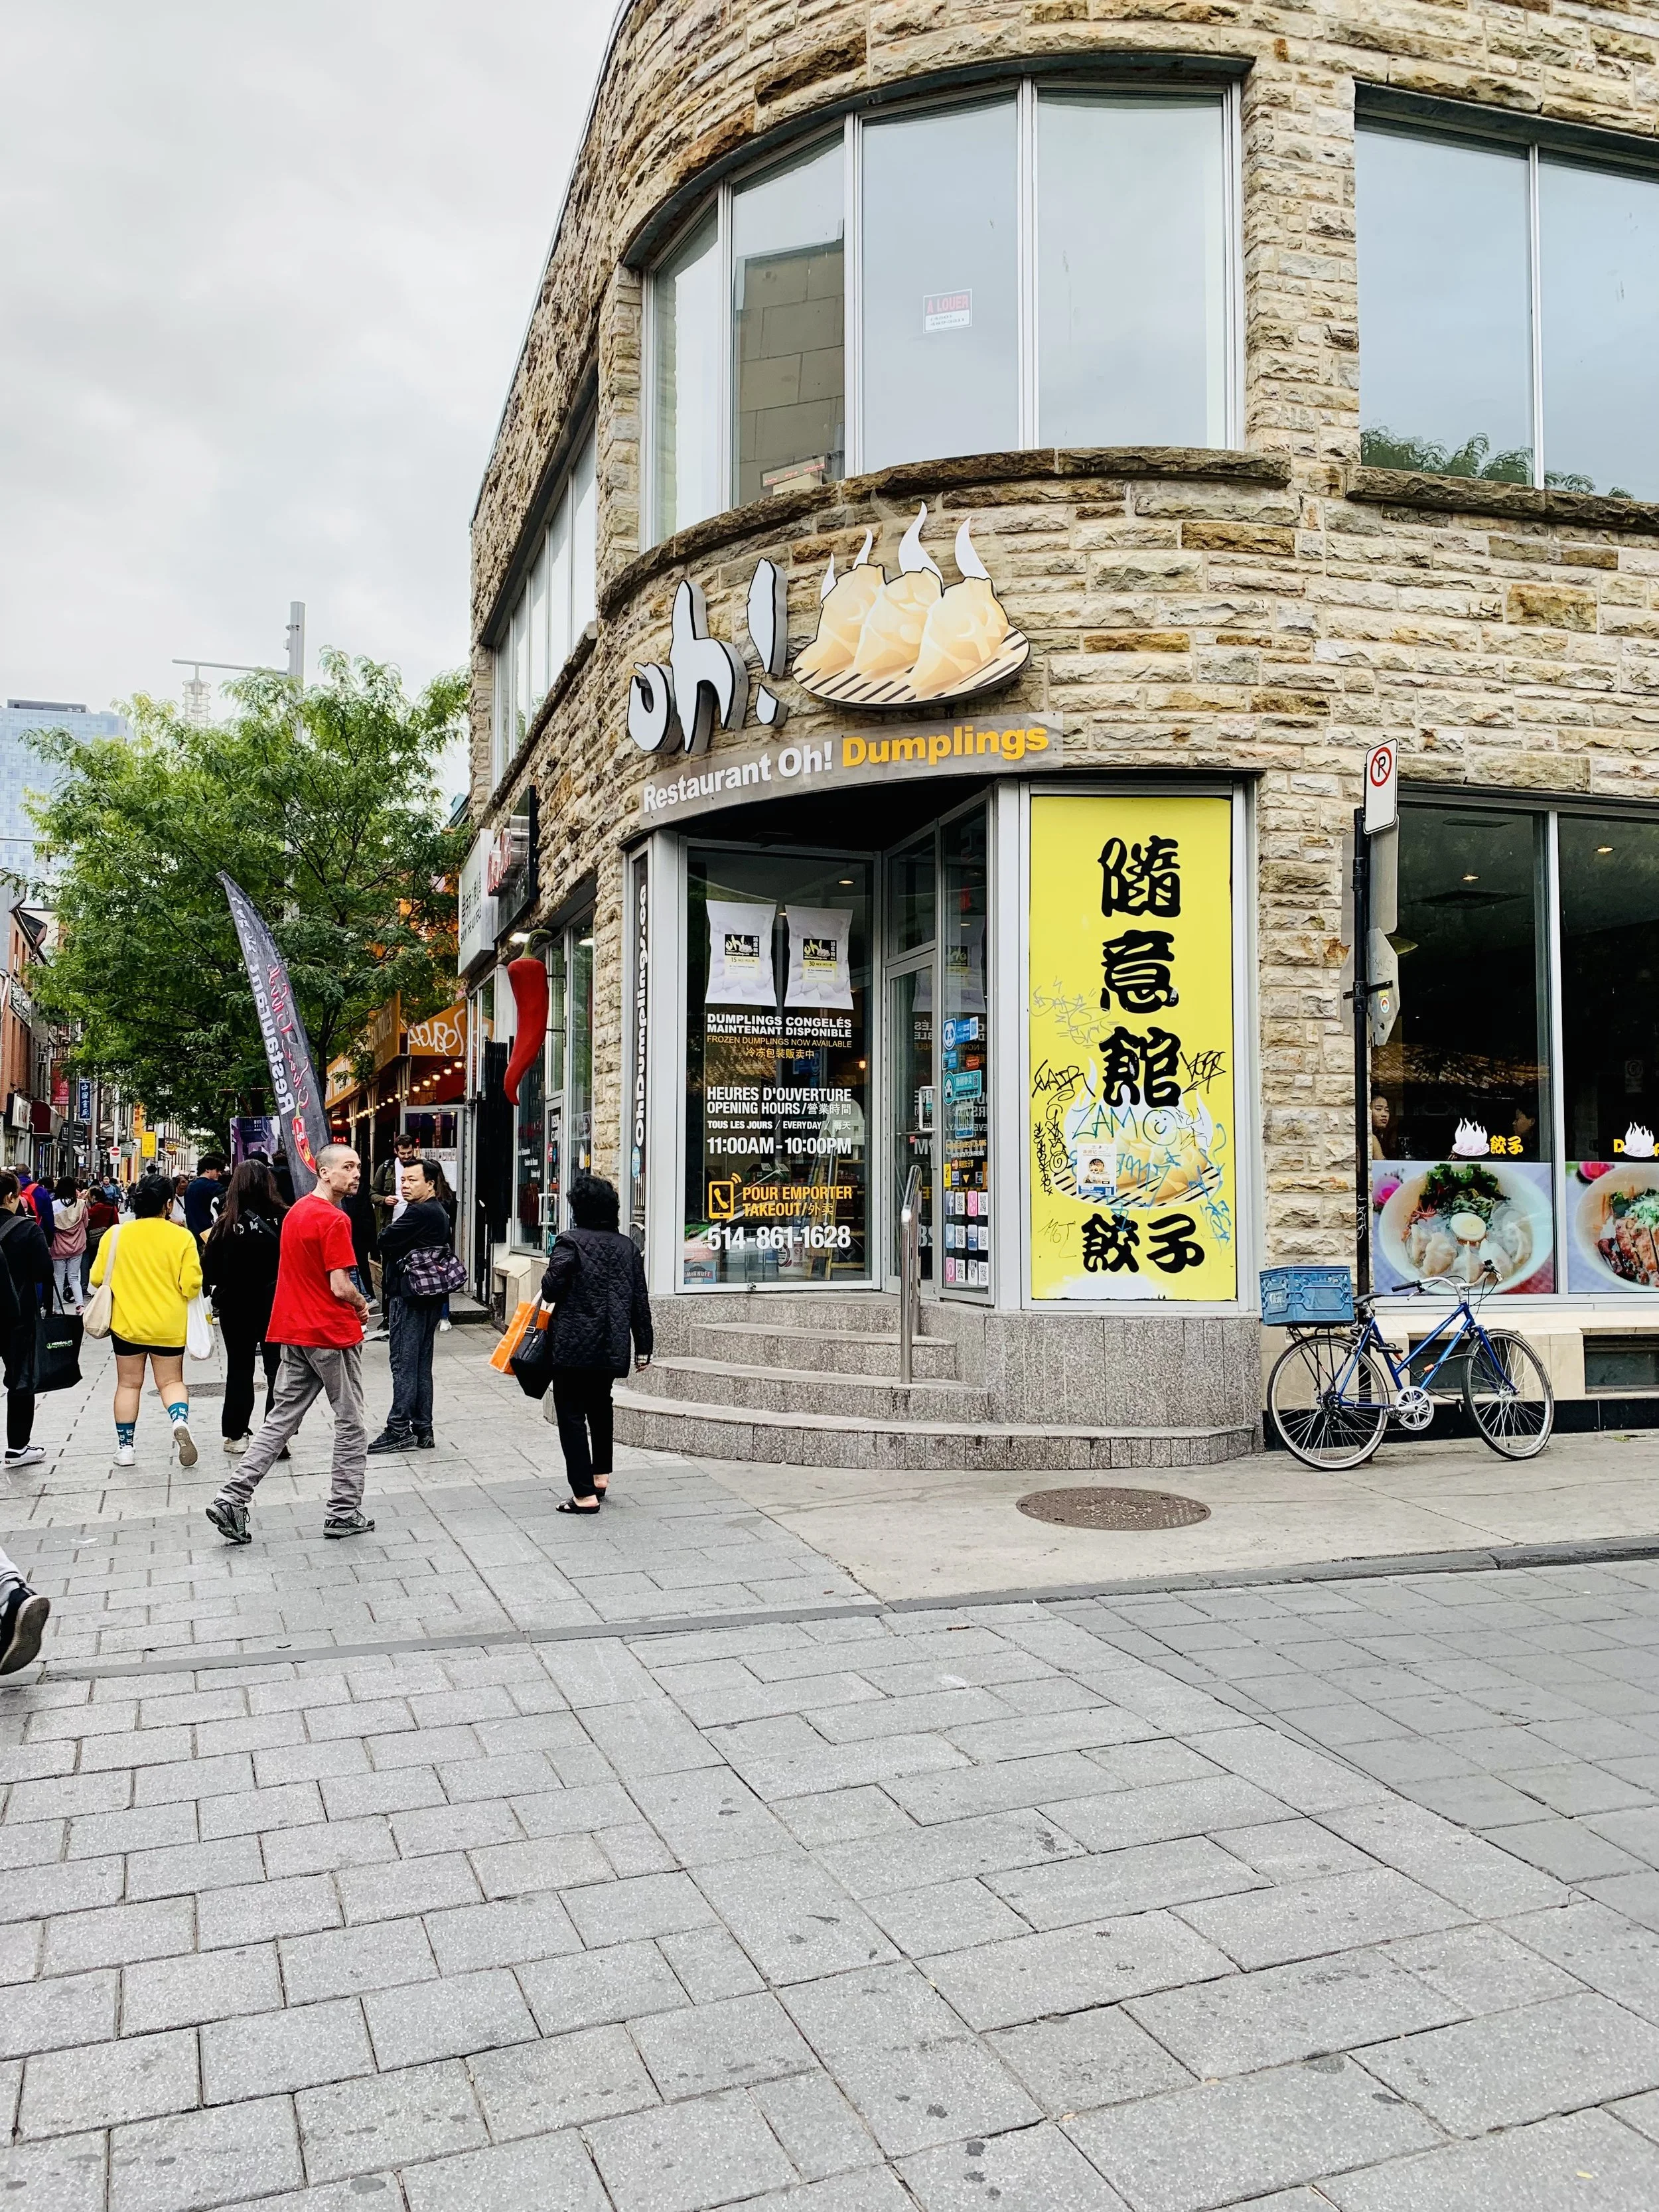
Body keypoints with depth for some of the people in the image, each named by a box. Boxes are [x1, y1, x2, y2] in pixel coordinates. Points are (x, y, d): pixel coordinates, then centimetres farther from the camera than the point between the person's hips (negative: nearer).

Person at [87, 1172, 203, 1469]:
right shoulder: (181, 1237, -10)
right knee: (171, 1381, 10)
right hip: (169, 1325, -1)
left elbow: (97, 1278, 0)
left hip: (127, 1322, 1)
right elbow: (192, 1285, -11)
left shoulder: (116, 1235, -5)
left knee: (129, 1383, 14)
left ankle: (125, 1446, 17)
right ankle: (180, 1421, -17)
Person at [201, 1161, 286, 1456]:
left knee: (239, 1370, 15)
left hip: (237, 1308, 0)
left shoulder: (226, 1224, -13)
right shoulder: (283, 1219, -14)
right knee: (278, 1370, 10)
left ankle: (236, 1435, 19)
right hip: (277, 1306, 0)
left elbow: (209, 1272, -10)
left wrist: (228, 1282, 8)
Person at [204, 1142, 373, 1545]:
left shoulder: (295, 1212, 12)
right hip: (333, 1334, -8)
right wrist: (362, 1304, 0)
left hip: (295, 1333, 8)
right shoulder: (334, 1220, -17)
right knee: (350, 1423, 6)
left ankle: (232, 1499, 5)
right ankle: (344, 1512, 12)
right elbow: (341, 1288, -21)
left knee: (281, 1419, 11)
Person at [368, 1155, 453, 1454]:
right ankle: (422, 1429, 16)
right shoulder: (439, 1212, 14)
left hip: (409, 1296, -10)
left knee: (404, 1364, -6)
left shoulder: (419, 1212, -17)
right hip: (429, 1297, 10)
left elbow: (385, 1240, -18)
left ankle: (399, 1431, -3)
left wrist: (388, 1229, 4)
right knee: (421, 1364, 12)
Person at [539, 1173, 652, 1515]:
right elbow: (640, 1302, 8)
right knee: (600, 1407, 25)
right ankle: (601, 1475, 32)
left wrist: (550, 1276, 7)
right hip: (613, 1346, 6)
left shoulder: (569, 1242, -11)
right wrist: (644, 1347, 14)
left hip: (573, 1345, -5)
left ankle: (585, 1494, 0)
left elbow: (551, 1290, -17)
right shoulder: (628, 1247, 6)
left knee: (572, 1415, 2)